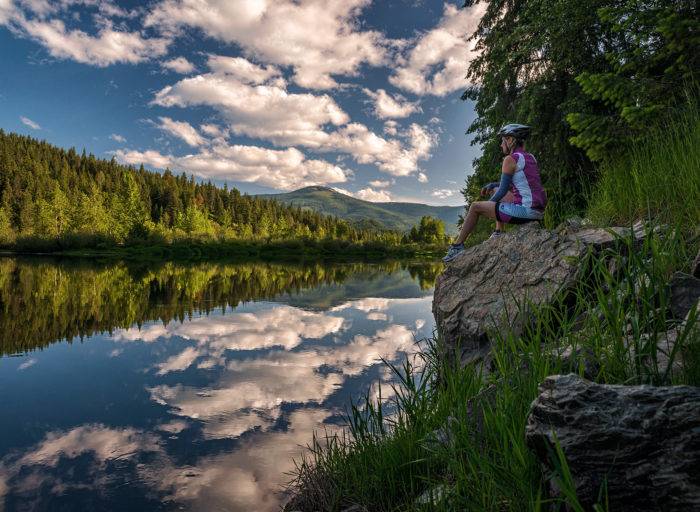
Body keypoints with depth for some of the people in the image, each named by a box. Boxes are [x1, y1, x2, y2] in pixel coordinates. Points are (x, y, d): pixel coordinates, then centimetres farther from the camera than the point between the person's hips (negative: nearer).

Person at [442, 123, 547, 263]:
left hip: (525, 211, -9)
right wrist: (492, 185, 20)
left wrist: (489, 203, 9)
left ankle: (457, 246, 13)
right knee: (496, 191, 28)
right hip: (539, 211, 9)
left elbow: (503, 190, -9)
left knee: (475, 207, 4)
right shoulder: (530, 158, 16)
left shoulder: (510, 159, -10)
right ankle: (498, 233, 28)